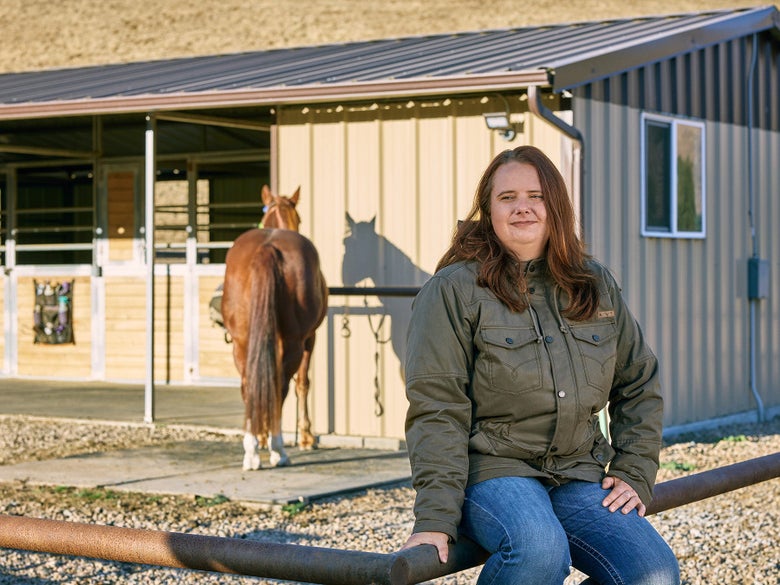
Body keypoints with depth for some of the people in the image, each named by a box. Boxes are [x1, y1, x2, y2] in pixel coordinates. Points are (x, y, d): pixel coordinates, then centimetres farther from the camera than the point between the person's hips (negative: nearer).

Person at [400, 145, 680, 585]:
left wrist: (635, 473, 10)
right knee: (540, 548, -36)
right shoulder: (455, 289, -3)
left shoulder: (596, 285, 13)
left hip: (579, 478, 5)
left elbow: (640, 384, 22)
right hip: (493, 471, -4)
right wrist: (436, 519, -17)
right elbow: (436, 408, -9)